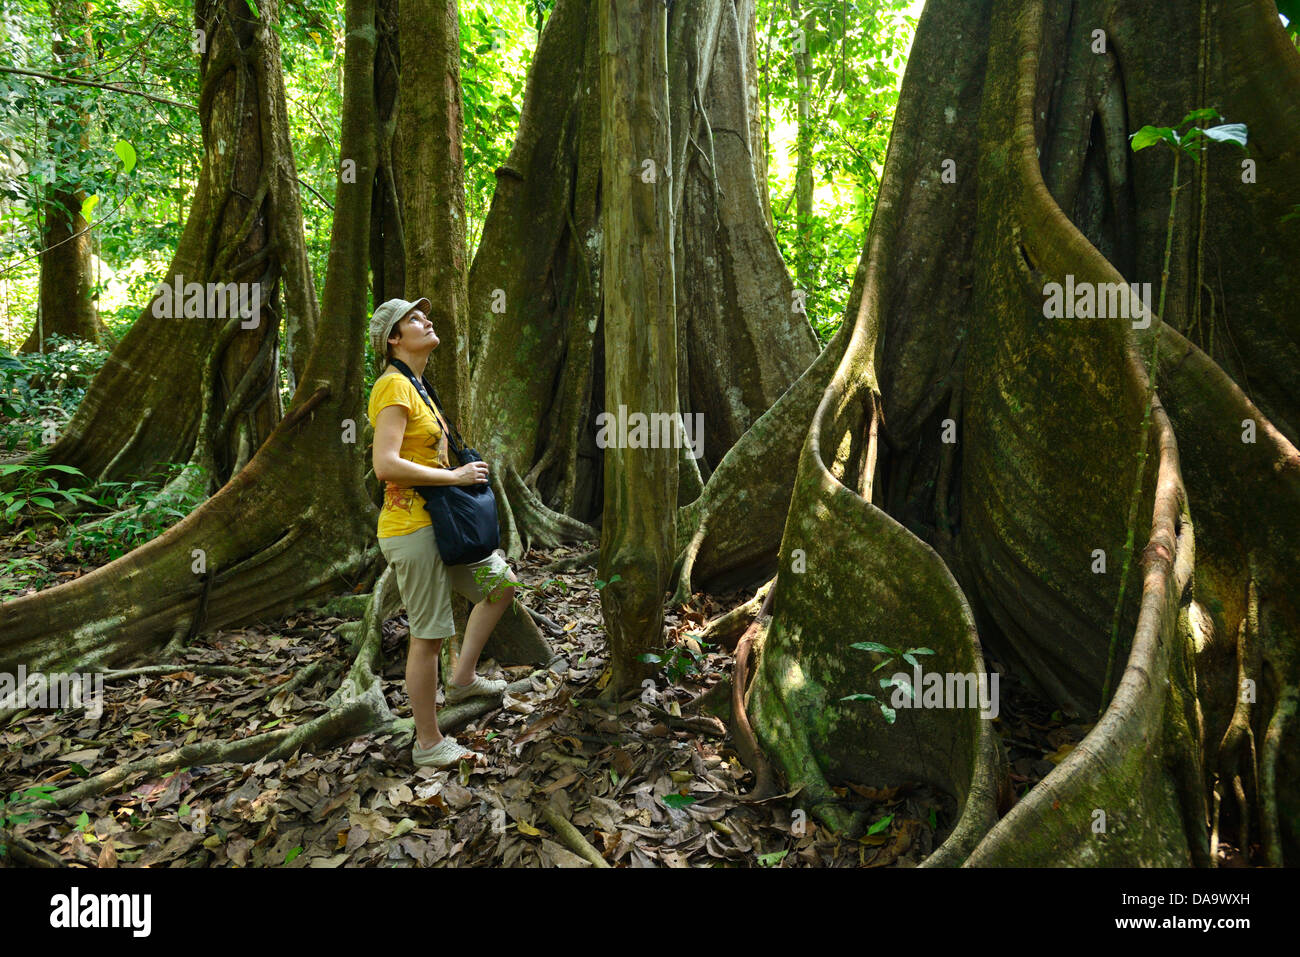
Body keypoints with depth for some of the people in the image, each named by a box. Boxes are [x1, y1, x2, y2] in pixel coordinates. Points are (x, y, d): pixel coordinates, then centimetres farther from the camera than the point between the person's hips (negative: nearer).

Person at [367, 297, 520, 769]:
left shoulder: (414, 386, 14)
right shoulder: (393, 385, -16)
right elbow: (385, 465, -26)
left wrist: (461, 472, 10)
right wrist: (455, 476, -19)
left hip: (437, 525, 10)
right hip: (412, 529, -10)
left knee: (501, 583, 20)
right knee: (428, 635, 1)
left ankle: (463, 678, 29)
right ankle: (428, 744, 16)